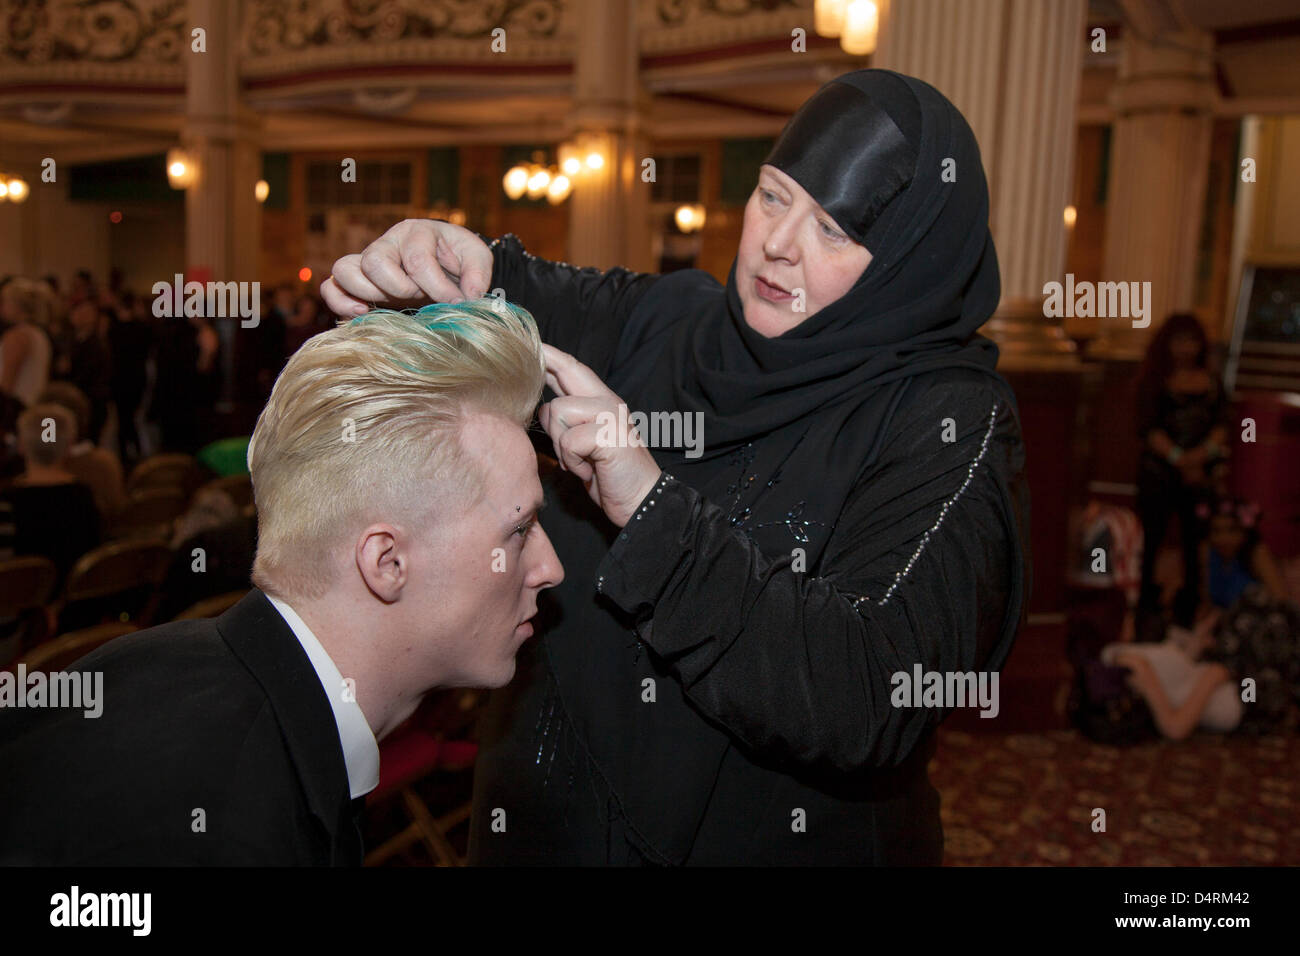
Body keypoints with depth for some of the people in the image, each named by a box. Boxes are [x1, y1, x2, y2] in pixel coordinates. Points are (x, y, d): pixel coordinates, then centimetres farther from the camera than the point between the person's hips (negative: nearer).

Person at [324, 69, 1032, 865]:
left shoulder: (948, 425, -19)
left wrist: (654, 513, -36)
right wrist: (449, 262, -13)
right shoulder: (667, 321, -5)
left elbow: (878, 706, -29)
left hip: (773, 838, -4)